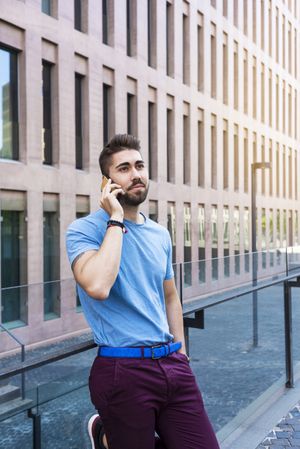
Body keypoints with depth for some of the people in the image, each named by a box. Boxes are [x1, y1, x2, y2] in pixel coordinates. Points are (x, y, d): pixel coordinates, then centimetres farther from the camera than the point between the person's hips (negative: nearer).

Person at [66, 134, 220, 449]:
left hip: (172, 364, 6)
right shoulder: (84, 230, -9)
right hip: (123, 369, -6)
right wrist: (116, 220, -19)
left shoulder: (160, 235, 11)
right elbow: (97, 287, -29)